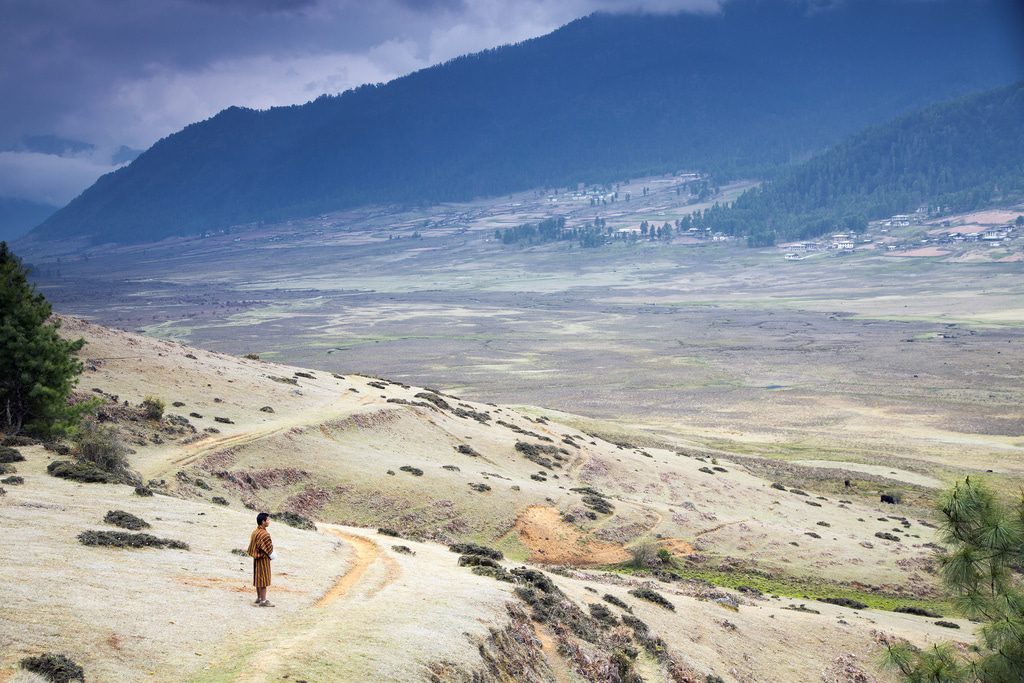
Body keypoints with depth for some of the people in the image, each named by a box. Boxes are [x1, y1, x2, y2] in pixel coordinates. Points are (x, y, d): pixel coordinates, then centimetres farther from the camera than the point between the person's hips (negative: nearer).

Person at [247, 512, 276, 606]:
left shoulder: (255, 531, 5)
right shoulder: (264, 534, -24)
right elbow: (269, 548, -18)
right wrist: (273, 556, -1)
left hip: (256, 558, 9)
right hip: (263, 559, -9)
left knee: (258, 578, 17)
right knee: (264, 579, -2)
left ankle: (259, 598, 28)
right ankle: (263, 601, 2)